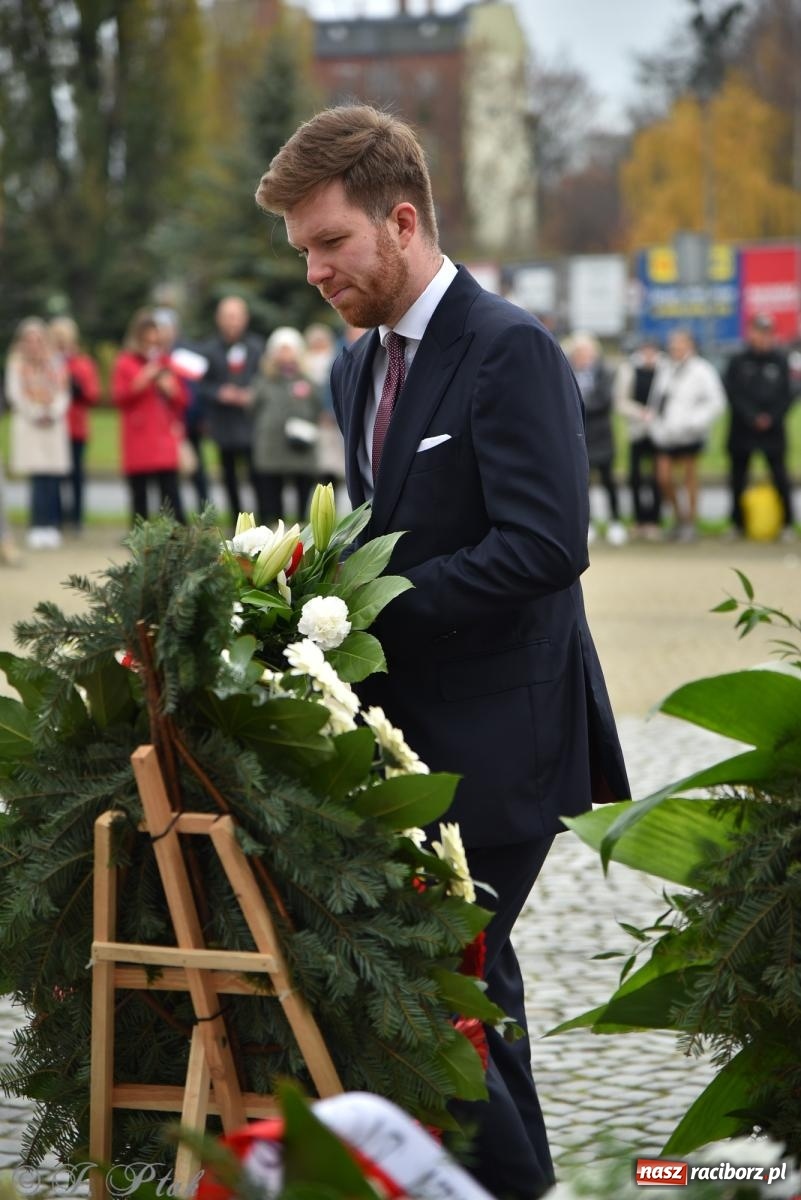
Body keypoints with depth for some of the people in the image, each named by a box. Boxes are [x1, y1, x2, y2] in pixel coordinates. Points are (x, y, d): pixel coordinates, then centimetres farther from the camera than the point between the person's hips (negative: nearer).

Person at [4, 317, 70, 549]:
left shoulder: (54, 363, 13)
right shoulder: (17, 362, 6)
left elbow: (63, 393, 9)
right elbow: (14, 394, 0)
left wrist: (54, 413, -7)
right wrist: (35, 415, -7)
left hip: (54, 424, 3)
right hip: (28, 425, -3)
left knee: (54, 477, -4)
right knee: (39, 477, -12)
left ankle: (51, 526, -3)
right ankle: (39, 527, -13)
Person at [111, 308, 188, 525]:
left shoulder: (166, 362, 15)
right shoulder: (125, 363, 6)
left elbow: (183, 400, 16)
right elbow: (118, 397, -2)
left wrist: (172, 390, -5)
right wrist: (141, 382, -14)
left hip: (165, 440, 1)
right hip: (138, 441, -1)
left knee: (170, 491, -10)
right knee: (139, 493, 1)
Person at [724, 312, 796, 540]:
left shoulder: (780, 361, 3)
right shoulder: (738, 361, 1)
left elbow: (787, 394, 1)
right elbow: (733, 393, -4)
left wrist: (772, 417, -12)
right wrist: (753, 417, -14)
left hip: (773, 431, -1)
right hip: (742, 430, 1)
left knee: (780, 477, -2)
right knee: (737, 479, 6)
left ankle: (787, 523, 5)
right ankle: (737, 523, 16)